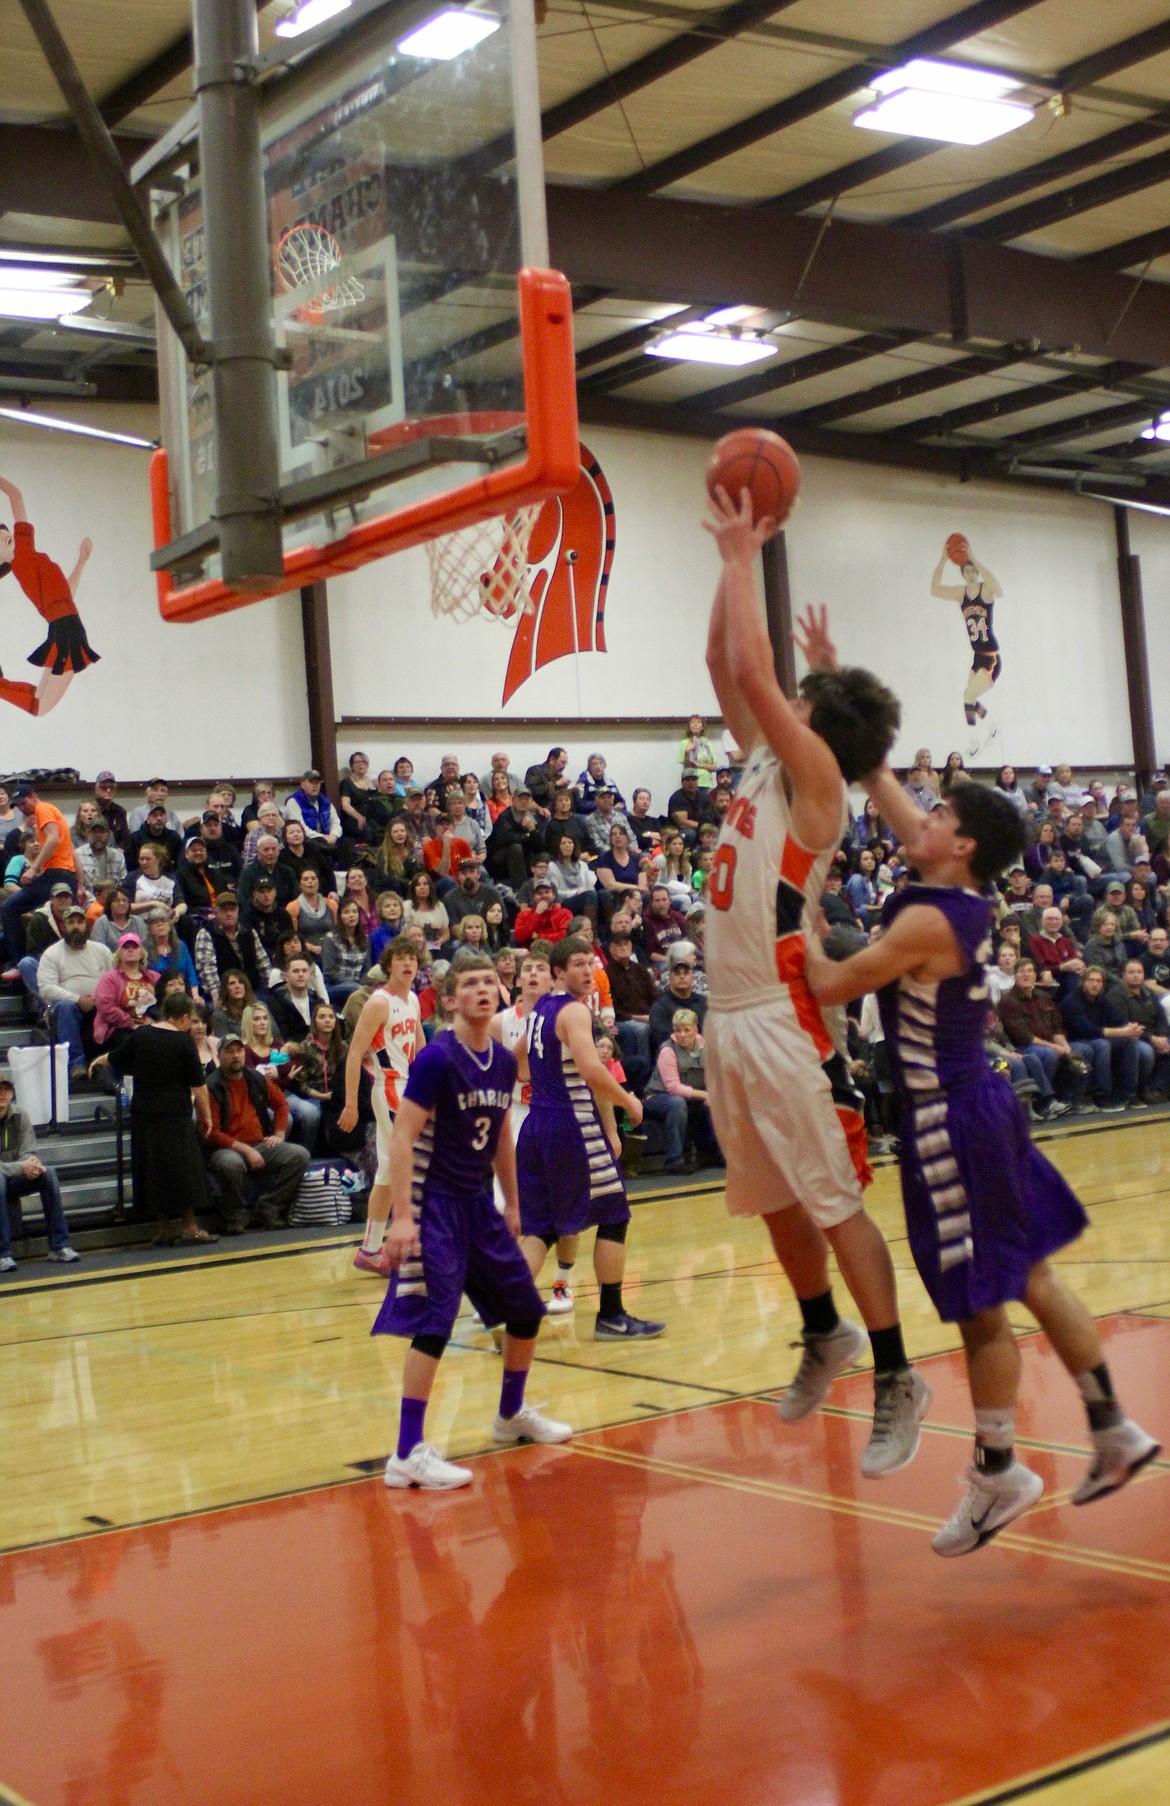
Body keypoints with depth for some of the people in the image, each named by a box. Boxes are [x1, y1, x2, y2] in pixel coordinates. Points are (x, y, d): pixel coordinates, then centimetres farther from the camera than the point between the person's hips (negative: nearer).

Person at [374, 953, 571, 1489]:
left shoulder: (504, 1061, 6)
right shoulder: (437, 1058, -16)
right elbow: (402, 1137, -19)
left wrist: (511, 1205, 22)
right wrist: (401, 1217, -25)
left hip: (479, 1203, 8)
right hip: (434, 1206, -8)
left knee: (526, 1310, 14)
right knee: (433, 1323, -14)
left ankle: (511, 1416, 35)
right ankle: (408, 1455, -9)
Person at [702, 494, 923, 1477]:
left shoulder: (818, 779, -9)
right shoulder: (764, 765, 12)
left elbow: (753, 669, -17)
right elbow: (725, 666, 17)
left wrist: (742, 559, -8)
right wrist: (733, 562, 12)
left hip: (786, 1024, -8)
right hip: (729, 1018, 8)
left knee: (837, 1203, -4)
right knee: (775, 1202, 17)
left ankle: (896, 1379, 4)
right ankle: (825, 1336, 34)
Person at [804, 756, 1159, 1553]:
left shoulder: (927, 921, -20)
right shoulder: (968, 905, 5)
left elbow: (831, 985, -17)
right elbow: (900, 815, 18)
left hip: (951, 1125, -9)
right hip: (984, 1104, 9)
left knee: (980, 1308, 2)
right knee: (1031, 1278, 17)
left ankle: (998, 1475, 14)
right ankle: (1114, 1432, 26)